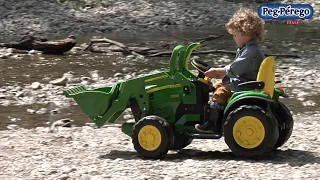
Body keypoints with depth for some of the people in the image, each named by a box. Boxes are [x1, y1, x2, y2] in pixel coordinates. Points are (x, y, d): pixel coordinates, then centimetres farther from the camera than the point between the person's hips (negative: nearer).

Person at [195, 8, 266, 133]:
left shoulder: (251, 52, -24)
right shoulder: (248, 48, 11)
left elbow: (233, 69, -25)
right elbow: (236, 68, 17)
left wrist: (217, 71, -14)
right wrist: (220, 73, 6)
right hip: (242, 81, 11)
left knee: (220, 92, -18)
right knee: (218, 85, 17)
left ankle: (212, 124, -13)